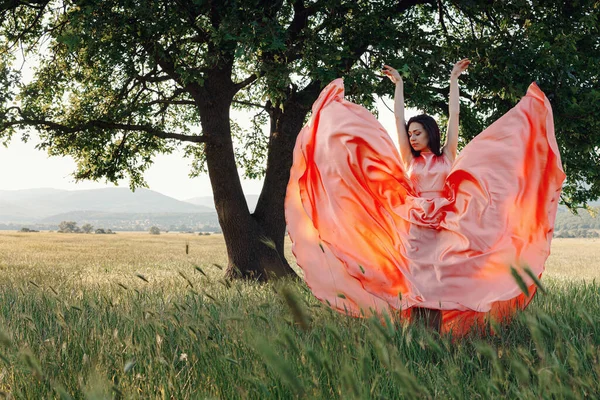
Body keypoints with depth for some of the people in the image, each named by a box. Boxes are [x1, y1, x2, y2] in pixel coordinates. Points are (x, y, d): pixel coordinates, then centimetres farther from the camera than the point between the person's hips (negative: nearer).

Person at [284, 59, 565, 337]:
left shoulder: (447, 157, 8)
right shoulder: (409, 160, 12)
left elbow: (454, 115, 8)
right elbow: (398, 118, 12)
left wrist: (454, 80, 12)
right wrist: (398, 84, 15)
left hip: (442, 228, -1)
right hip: (412, 226, 1)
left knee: (437, 282, -4)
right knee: (414, 280, -4)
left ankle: (436, 334, -3)